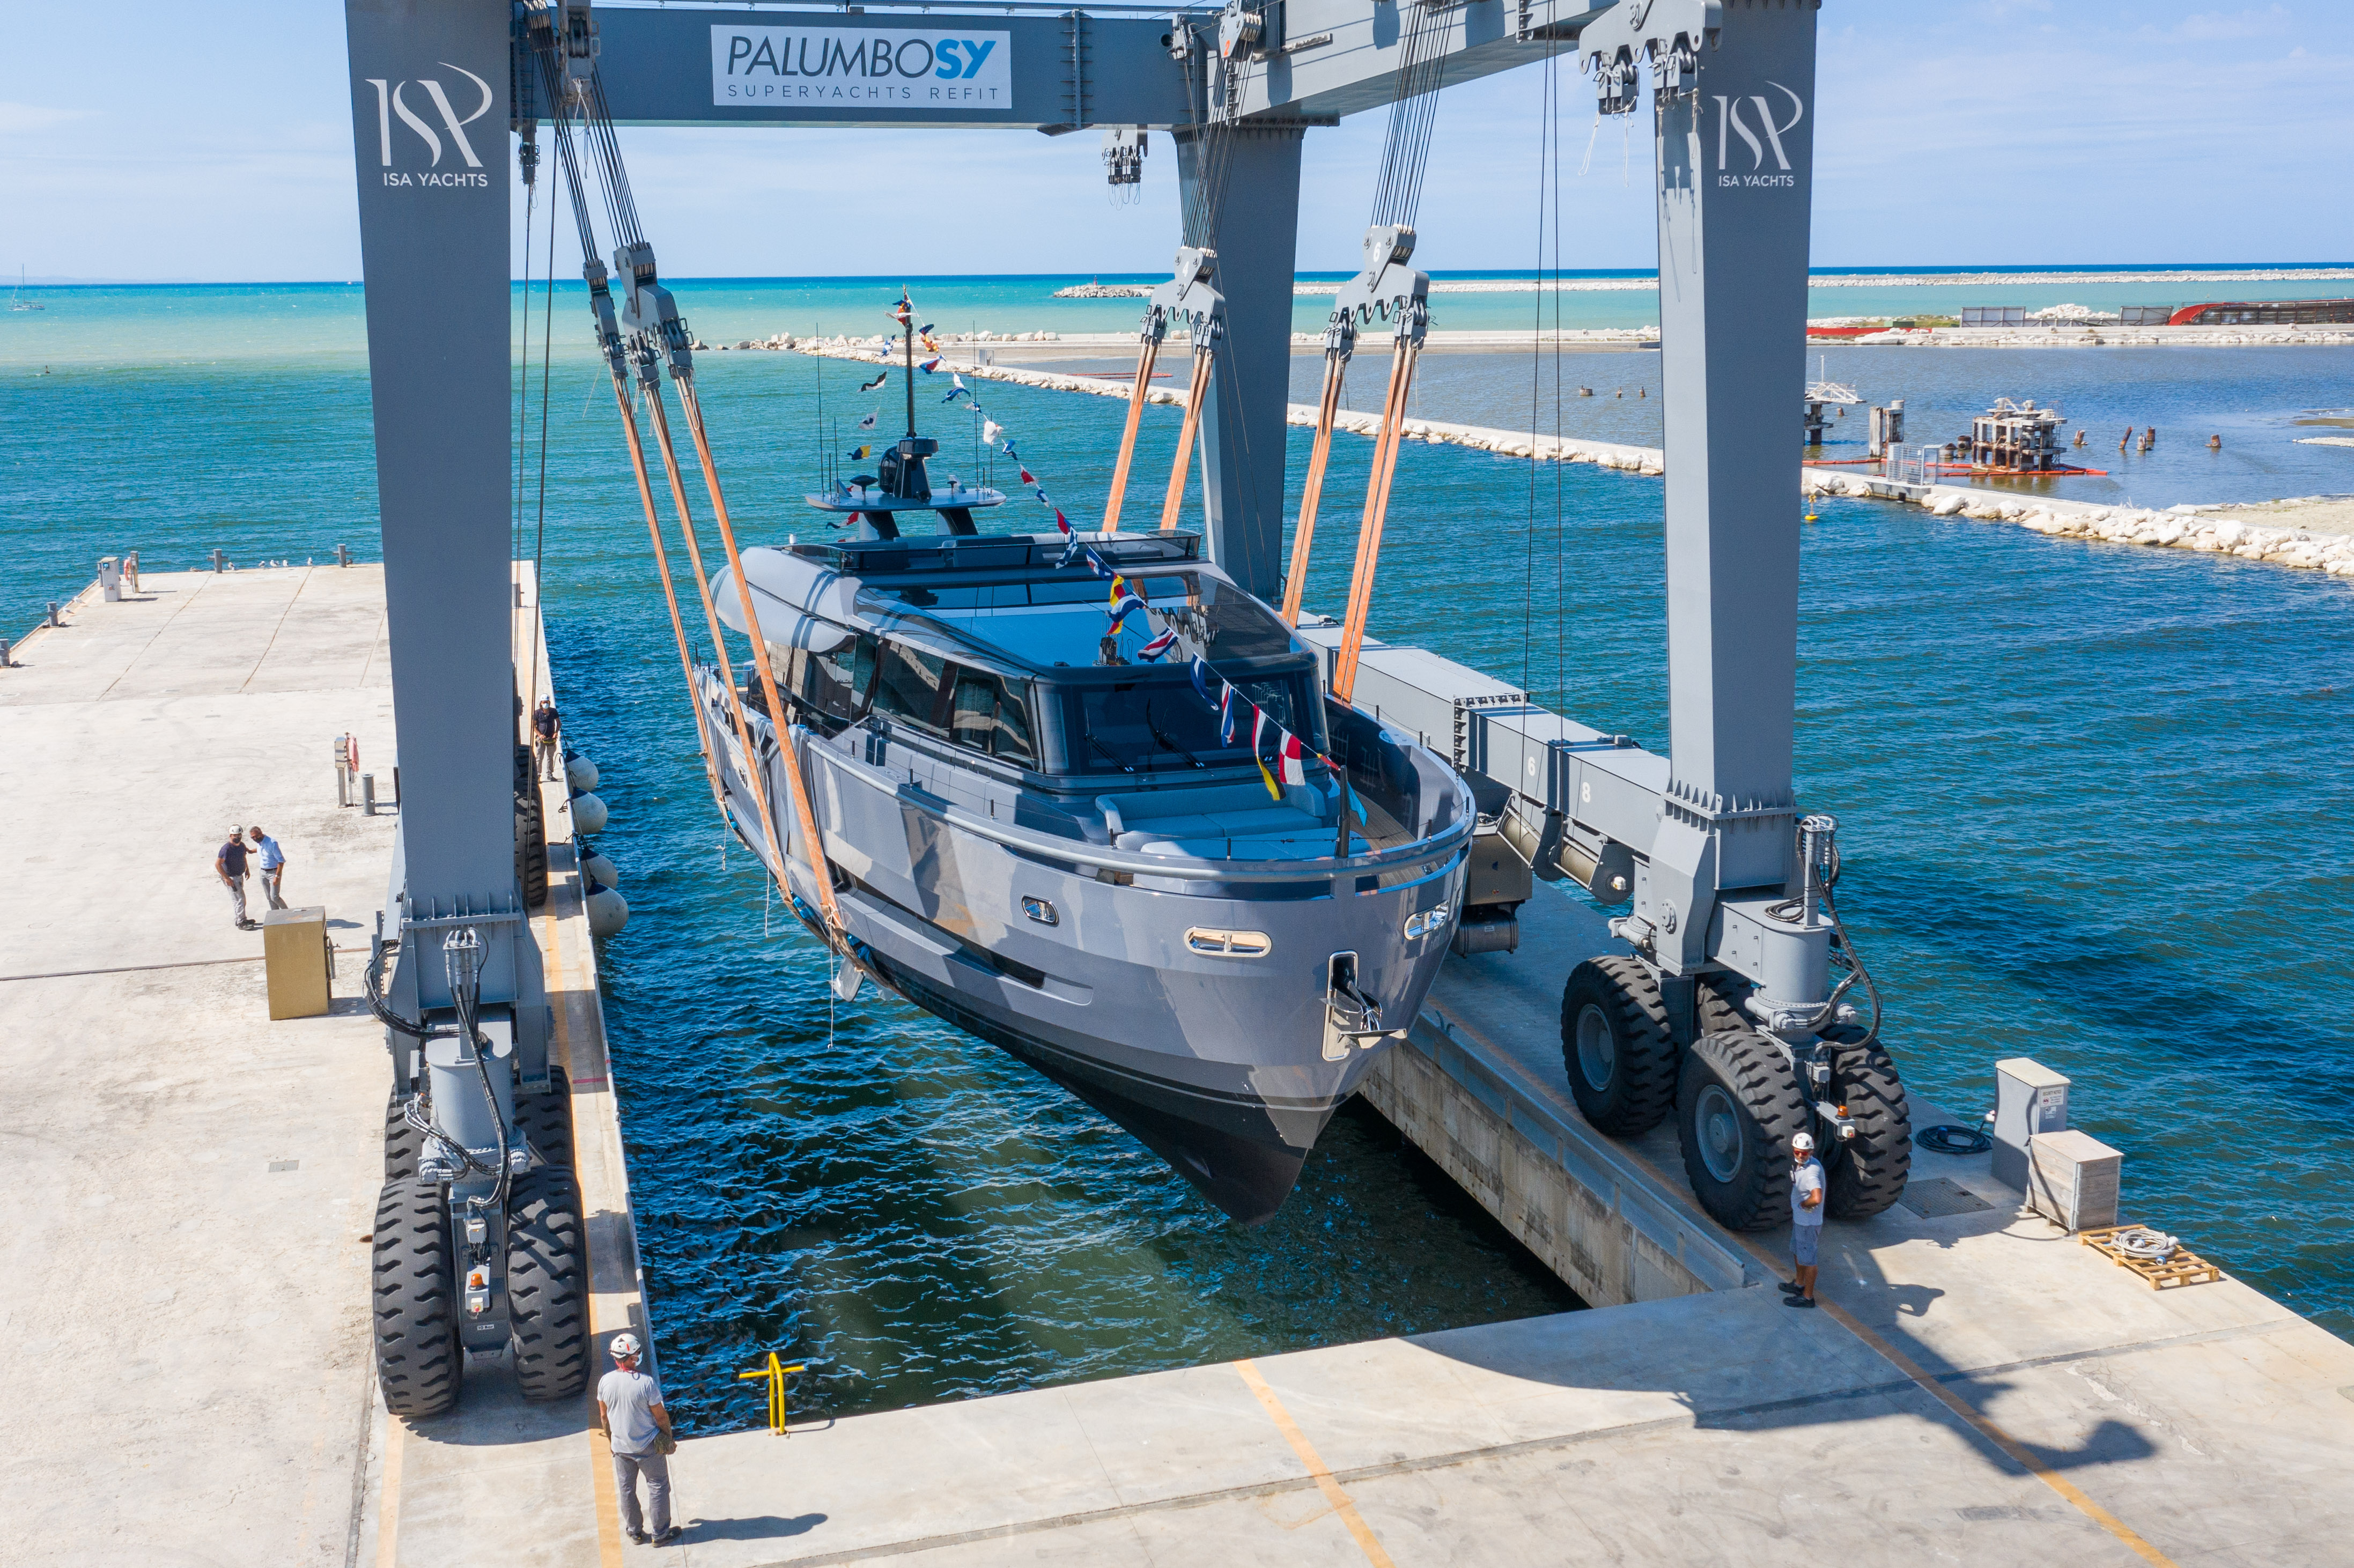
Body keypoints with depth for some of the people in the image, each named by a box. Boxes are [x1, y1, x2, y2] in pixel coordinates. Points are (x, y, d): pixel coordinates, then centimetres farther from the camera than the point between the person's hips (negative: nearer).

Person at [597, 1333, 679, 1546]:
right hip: (648, 1447, -4)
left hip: (620, 1447, 4)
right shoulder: (646, 1382, -26)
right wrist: (668, 1436, 2)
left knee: (627, 1490, 21)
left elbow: (604, 1416, 2)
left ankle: (635, 1532, 35)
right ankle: (661, 1534, 23)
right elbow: (661, 1416, -17)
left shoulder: (605, 1382, -12)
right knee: (658, 1487, 14)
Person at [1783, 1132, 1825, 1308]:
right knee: (1797, 1252, 27)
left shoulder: (1812, 1172, -30)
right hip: (1799, 1218, 10)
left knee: (1808, 1259, 4)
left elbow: (1817, 1198, -44)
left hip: (1809, 1222, -10)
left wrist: (1803, 1204, -27)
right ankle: (1799, 1285, 46)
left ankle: (1808, 1297, 17)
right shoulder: (1799, 1165, 1)